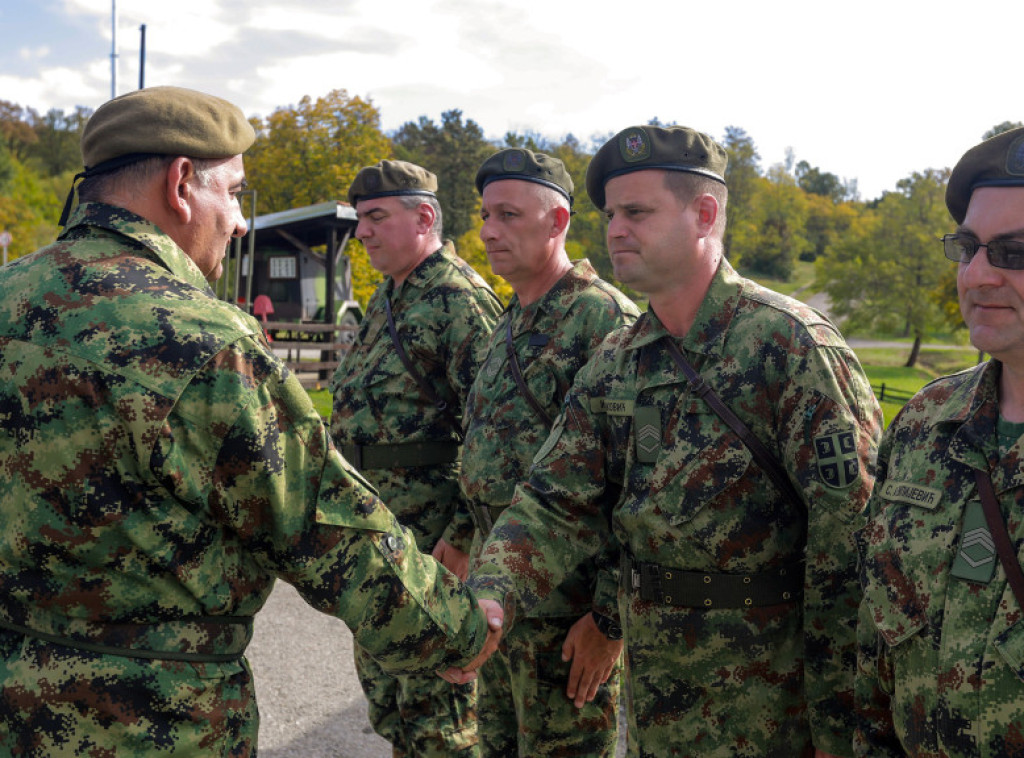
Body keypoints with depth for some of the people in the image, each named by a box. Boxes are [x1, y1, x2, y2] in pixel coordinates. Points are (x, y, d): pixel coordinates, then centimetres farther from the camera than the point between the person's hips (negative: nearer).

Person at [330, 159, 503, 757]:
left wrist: (464, 531, -24)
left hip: (428, 532, -9)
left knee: (433, 686, 0)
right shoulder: (387, 297, 15)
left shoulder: (460, 299, -15)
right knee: (380, 667, 19)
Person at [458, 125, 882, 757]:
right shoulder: (615, 364, 4)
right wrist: (488, 598, -19)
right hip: (653, 677, 7)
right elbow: (558, 502, 1)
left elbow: (850, 537, -19)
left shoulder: (791, 343, -17)